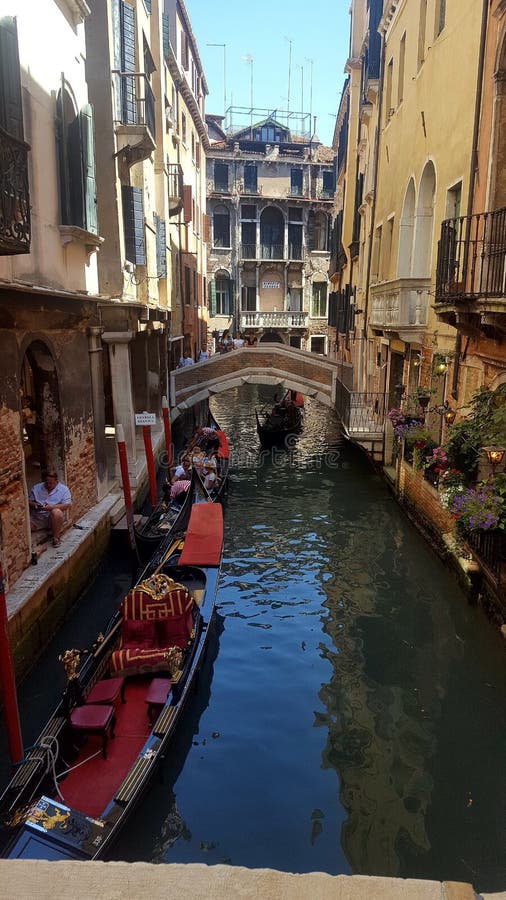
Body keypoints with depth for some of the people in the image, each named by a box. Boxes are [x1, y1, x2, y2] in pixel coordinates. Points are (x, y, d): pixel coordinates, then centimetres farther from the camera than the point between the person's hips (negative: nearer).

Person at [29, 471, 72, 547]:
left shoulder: (63, 489, 0)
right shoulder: (36, 487, 10)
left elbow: (67, 505, -9)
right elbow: (28, 501, 12)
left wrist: (52, 507, -22)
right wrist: (34, 505, -12)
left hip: (53, 518, -2)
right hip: (36, 518, 2)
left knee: (56, 512, -37)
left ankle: (56, 538, -19)